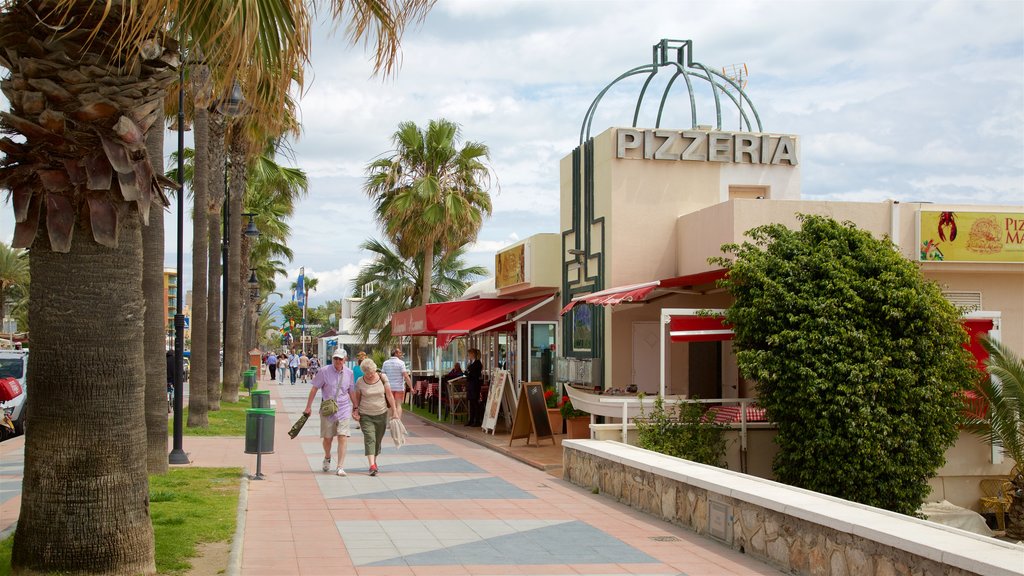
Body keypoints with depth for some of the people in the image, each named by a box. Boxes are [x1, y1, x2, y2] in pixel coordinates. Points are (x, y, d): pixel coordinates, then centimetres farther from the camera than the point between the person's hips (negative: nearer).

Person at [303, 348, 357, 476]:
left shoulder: (349, 373, 3)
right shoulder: (325, 371, -5)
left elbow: (351, 392, 14)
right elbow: (314, 389, -2)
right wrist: (308, 407, -3)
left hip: (344, 409, 1)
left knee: (343, 437, -9)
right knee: (327, 438, 8)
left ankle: (340, 467, -7)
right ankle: (327, 458, 40)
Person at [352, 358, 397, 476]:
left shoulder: (382, 378, -3)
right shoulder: (360, 382, -4)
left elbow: (389, 395, -1)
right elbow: (357, 398, 6)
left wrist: (394, 411, -3)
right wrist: (355, 410, -7)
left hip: (381, 414, 2)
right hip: (365, 415, -2)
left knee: (378, 439, 10)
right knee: (369, 438, -15)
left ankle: (374, 461, 30)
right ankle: (372, 466, -23)